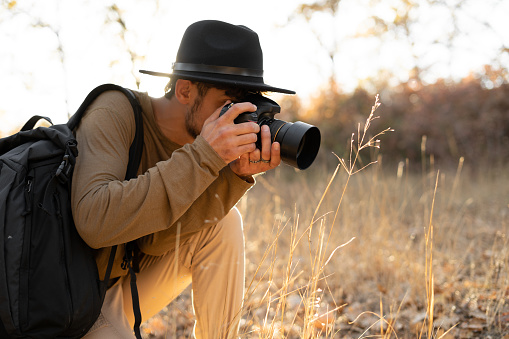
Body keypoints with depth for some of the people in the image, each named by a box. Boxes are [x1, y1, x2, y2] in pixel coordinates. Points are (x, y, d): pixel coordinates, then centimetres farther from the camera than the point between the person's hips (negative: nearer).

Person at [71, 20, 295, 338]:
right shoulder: (114, 112, -23)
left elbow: (156, 240, -15)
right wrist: (203, 156, -38)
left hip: (127, 287, 6)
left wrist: (235, 174, -27)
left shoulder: (195, 138, -5)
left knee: (222, 221, -10)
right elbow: (94, 222, -38)